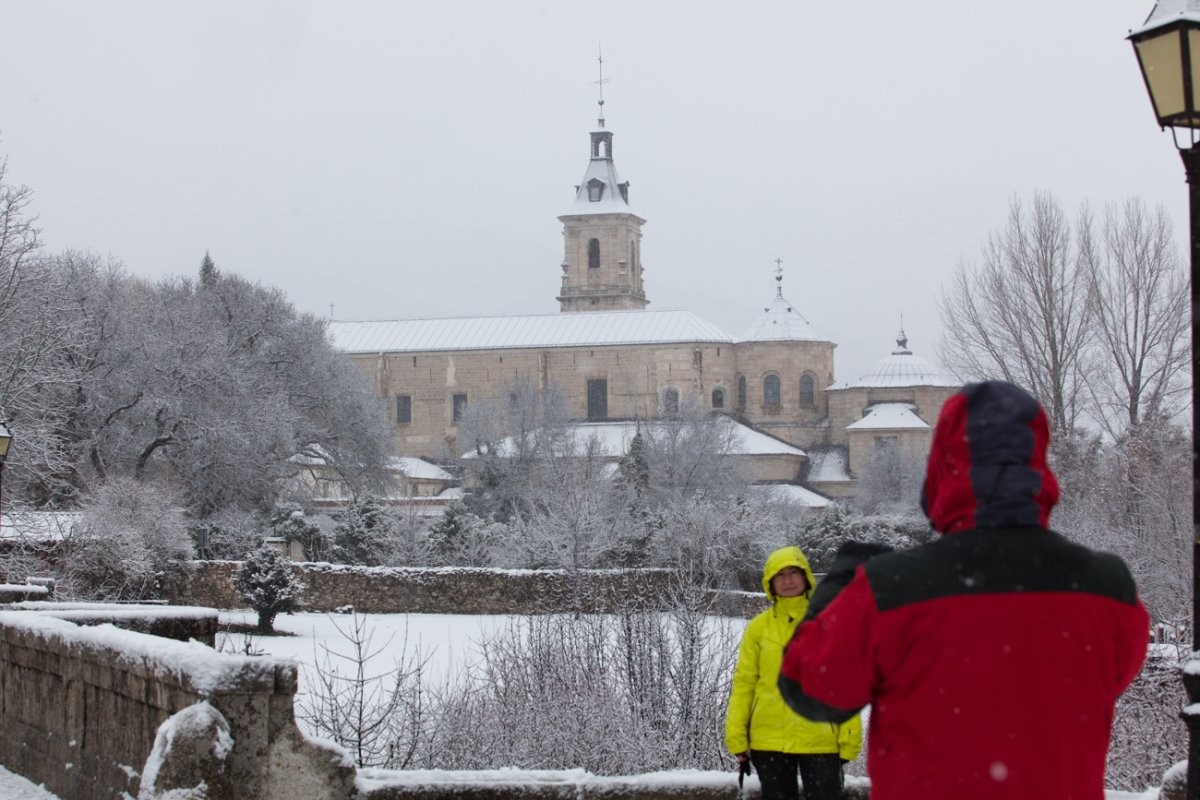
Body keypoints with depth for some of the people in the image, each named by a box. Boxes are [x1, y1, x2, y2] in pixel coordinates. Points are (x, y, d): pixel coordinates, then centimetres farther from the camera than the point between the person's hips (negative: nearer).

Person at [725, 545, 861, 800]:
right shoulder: (759, 627, 4)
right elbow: (744, 683, 5)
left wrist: (850, 735, -5)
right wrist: (737, 736, -2)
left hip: (820, 739, -1)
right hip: (770, 740, 1)